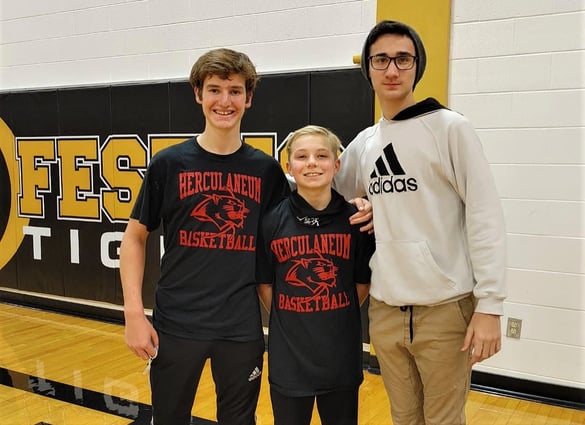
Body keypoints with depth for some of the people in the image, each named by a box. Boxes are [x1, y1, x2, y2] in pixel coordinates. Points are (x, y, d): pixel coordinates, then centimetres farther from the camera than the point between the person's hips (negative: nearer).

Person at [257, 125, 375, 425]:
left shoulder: (355, 219, -6)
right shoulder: (272, 220, -8)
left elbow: (363, 282, 3)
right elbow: (264, 283, 1)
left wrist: (336, 321, 2)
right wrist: (288, 323, -1)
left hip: (341, 356, 1)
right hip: (288, 356, 0)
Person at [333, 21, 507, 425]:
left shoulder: (451, 128, -6)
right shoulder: (363, 143, 9)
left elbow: (486, 218, -10)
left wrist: (489, 305, -15)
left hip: (446, 308, -4)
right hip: (385, 309, 5)